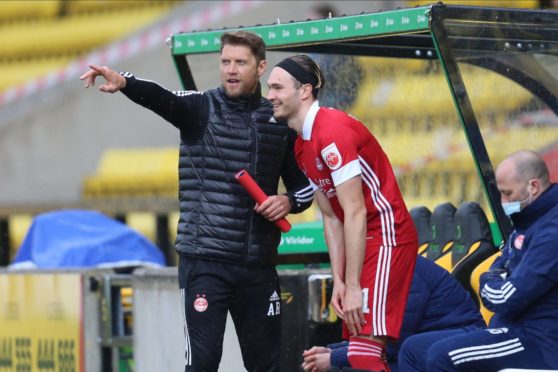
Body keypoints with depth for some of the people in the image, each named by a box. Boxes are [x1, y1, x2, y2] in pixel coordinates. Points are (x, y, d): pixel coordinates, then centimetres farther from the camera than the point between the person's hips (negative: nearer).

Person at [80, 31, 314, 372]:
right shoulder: (202, 108, -1)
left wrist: (289, 201, -4)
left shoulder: (279, 120, 9)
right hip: (205, 261, -3)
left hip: (259, 265, 3)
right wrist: (125, 83, -44)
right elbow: (161, 99, -23)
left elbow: (304, 184, 19)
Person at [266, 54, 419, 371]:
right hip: (359, 241, 10)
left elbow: (355, 213, -21)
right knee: (354, 345, 9)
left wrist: (353, 286, -19)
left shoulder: (333, 131, -19)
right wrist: (338, 280, 3)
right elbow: (331, 217, 11)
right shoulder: (302, 145, 11)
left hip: (387, 237, -10)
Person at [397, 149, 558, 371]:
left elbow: (508, 298, -23)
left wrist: (490, 284, 1)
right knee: (414, 349, 4)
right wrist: (495, 284, -1)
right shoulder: (527, 224, 17)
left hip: (538, 343, -11)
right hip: (514, 328, 11)